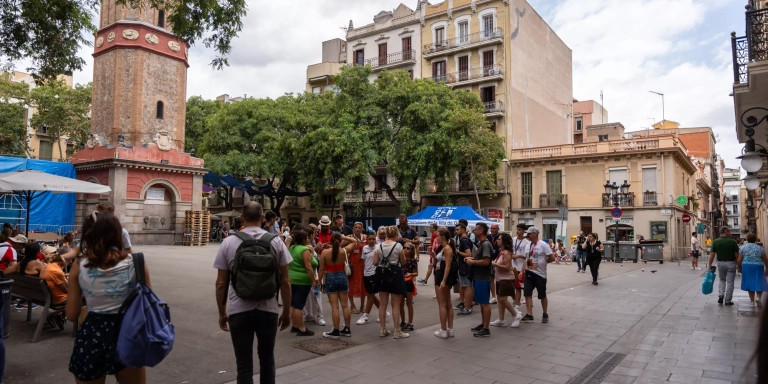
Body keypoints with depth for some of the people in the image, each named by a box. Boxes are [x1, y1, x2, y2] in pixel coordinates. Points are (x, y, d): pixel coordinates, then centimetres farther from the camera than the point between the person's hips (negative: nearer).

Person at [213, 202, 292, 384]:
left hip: (239, 311, -1)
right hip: (268, 309, 1)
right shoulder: (276, 241, -2)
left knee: (244, 364, 9)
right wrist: (286, 311, 10)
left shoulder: (228, 243, -3)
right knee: (267, 359, 22)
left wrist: (222, 313, 11)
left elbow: (221, 283, -1)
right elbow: (285, 281, -1)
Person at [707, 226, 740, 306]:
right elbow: (737, 254, -7)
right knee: (729, 282, 4)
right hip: (731, 263, -2)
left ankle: (721, 295, 2)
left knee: (722, 280, 20)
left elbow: (712, 254, -5)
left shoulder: (715, 242, -4)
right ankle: (727, 300, 6)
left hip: (720, 263, 2)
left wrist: (709, 264, -1)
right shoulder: (733, 242, -9)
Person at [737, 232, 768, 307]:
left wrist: (739, 268, 9)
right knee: (759, 283, 6)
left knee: (750, 283, 9)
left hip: (746, 267, 1)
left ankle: (752, 301, 14)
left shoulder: (743, 247, -1)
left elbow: (739, 260, -3)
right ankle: (759, 298, -15)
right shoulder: (760, 248, 0)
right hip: (758, 267, -1)